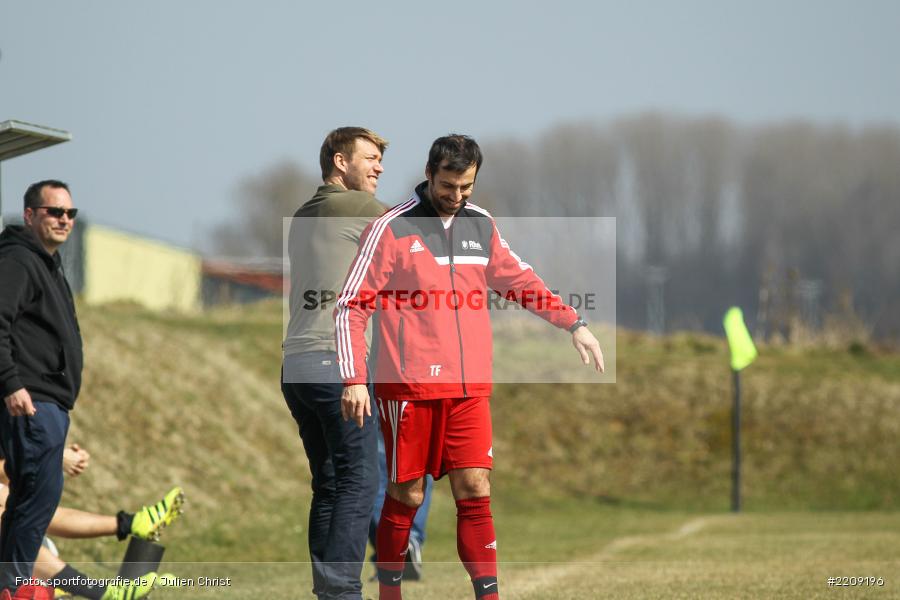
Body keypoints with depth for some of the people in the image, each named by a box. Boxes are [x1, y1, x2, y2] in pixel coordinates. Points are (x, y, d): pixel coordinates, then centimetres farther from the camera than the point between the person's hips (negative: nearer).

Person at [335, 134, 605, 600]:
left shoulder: (482, 225, 11)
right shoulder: (390, 229, -5)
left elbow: (519, 280, 26)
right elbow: (351, 305, -5)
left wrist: (573, 324, 19)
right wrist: (354, 379, -13)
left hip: (469, 387, 4)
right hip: (409, 386, -4)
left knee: (474, 491, -3)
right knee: (406, 496, 1)